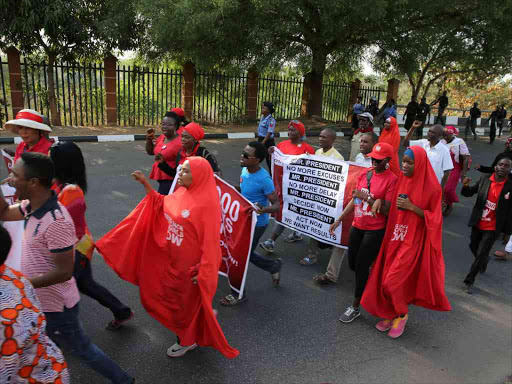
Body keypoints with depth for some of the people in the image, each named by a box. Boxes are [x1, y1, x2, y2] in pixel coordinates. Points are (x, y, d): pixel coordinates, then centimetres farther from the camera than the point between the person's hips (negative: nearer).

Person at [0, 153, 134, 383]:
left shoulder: (55, 222, -33)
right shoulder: (32, 206, -4)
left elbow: (64, 272, -29)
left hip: (55, 306, -8)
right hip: (40, 301, 8)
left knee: (82, 349, 12)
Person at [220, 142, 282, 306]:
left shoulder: (264, 179, -27)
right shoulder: (244, 170, -2)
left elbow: (276, 205, -24)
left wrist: (263, 210, -44)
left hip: (256, 223, -8)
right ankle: (274, 265, 42)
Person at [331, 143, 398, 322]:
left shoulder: (392, 179, -13)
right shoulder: (365, 174, 4)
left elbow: (387, 210, -15)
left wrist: (367, 198, -22)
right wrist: (339, 220, 9)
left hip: (375, 230, -6)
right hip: (357, 226, 6)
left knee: (361, 266, 1)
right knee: (352, 264, 15)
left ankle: (355, 307, 18)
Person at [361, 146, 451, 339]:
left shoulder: (431, 187, -13)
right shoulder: (401, 180, 3)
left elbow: (434, 218, -10)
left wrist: (412, 207, -20)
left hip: (413, 241, -5)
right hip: (395, 237, 6)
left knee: (392, 281, -7)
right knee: (386, 279, 10)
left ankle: (402, 314, 20)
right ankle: (391, 314, 31)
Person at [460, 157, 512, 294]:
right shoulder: (484, 179, -5)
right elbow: (468, 193, 3)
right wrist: (466, 186, -21)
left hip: (493, 228, -4)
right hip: (477, 223, 4)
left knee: (481, 254, -2)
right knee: (473, 247, 21)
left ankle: (469, 281, 12)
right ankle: (484, 261, 53)